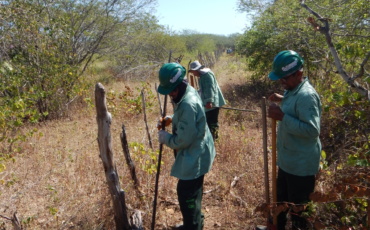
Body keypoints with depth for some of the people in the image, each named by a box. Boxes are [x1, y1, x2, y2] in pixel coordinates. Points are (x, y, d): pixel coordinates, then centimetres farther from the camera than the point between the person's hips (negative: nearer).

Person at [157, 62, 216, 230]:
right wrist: (171, 119, 1)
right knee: (192, 192, 25)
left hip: (194, 156, -10)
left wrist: (164, 137, -12)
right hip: (195, 152, 10)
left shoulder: (188, 104, -32)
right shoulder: (189, 91, 0)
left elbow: (182, 140, -28)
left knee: (186, 193, 3)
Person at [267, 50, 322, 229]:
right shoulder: (293, 90, 4)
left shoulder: (306, 96, -26)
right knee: (281, 199, 27)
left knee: (298, 207, 10)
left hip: (301, 165, -10)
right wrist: (283, 100, 6)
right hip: (287, 160, 10)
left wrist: (282, 117, -31)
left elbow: (312, 130, -31)